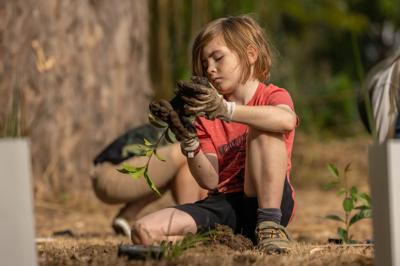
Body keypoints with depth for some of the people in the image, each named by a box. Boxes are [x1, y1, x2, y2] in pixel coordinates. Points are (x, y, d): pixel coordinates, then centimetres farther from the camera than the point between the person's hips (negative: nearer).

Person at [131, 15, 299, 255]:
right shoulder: (207, 116, 15)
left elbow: (287, 120, -26)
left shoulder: (273, 97, 3)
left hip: (266, 201, -3)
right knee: (144, 232, -19)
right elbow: (210, 181, 3)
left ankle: (269, 224, -23)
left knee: (263, 130, -26)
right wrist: (188, 140, -13)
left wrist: (224, 109, -33)